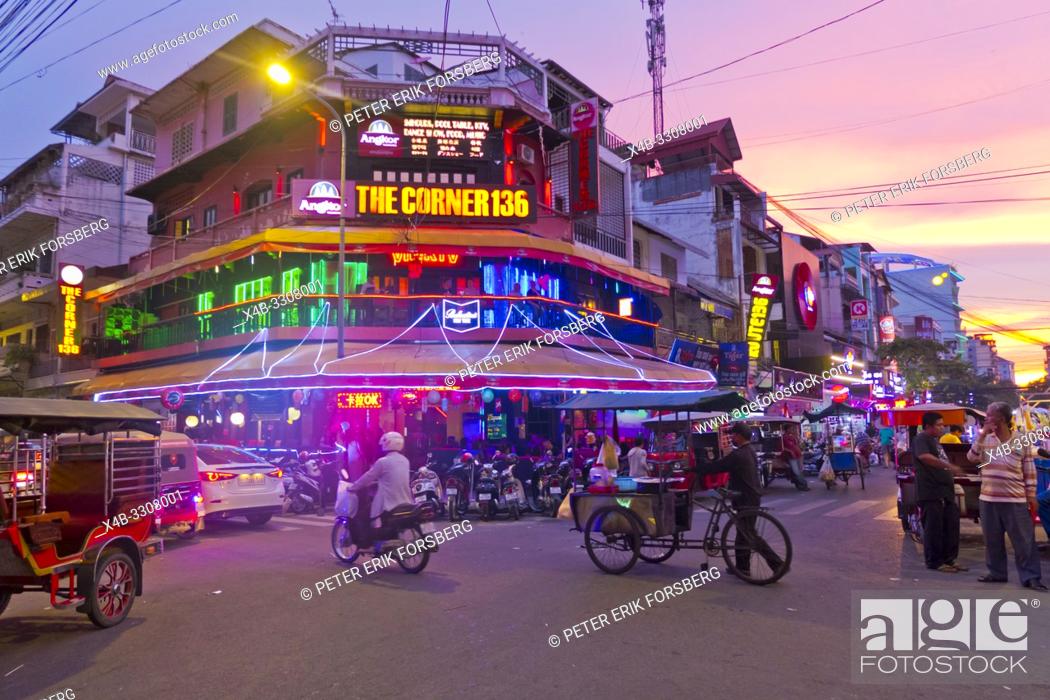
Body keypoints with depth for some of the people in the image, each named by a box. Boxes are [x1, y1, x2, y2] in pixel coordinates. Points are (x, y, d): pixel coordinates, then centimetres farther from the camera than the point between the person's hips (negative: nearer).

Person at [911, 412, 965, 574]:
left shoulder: (934, 440, 20)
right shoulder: (921, 439, -11)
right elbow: (924, 457, -32)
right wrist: (947, 465, -39)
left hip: (945, 491, 10)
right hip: (931, 493, -10)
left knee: (951, 525, 11)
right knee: (934, 528, -3)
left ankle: (949, 559, 21)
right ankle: (934, 562, 6)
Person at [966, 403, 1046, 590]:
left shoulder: (1021, 440, -2)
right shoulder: (985, 439, 6)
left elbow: (1029, 470, 1)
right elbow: (972, 457, -9)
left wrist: (1031, 495, -2)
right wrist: (982, 434, -14)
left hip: (1015, 500, -3)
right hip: (988, 499, 3)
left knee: (1024, 540, 0)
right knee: (992, 540, 11)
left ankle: (1030, 577, 8)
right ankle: (997, 573, 23)